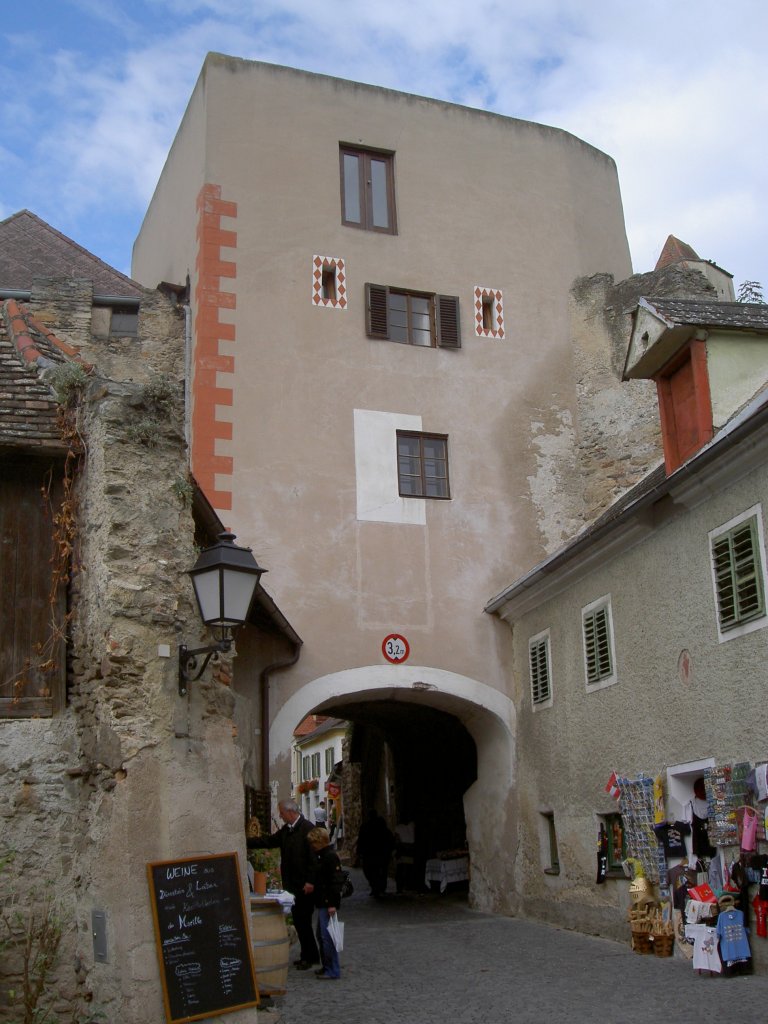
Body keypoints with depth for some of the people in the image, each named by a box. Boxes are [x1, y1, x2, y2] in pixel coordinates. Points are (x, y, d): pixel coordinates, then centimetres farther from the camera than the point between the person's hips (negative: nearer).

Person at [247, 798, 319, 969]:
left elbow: (313, 856, -18)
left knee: (303, 921, -3)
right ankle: (308, 956, 22)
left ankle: (309, 957, 8)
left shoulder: (307, 828, -15)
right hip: (292, 884, 8)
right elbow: (268, 841, 14)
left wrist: (310, 881, -20)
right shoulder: (286, 830, 12)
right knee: (299, 921, 12)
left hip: (304, 886, -8)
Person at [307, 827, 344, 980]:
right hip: (322, 902, 11)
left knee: (327, 936, -8)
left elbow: (336, 880, -20)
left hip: (328, 903, -11)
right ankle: (327, 966, 26)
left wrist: (332, 904, -22)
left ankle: (332, 971, -2)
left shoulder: (331, 856, -16)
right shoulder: (321, 855, 15)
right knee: (321, 935, 17)